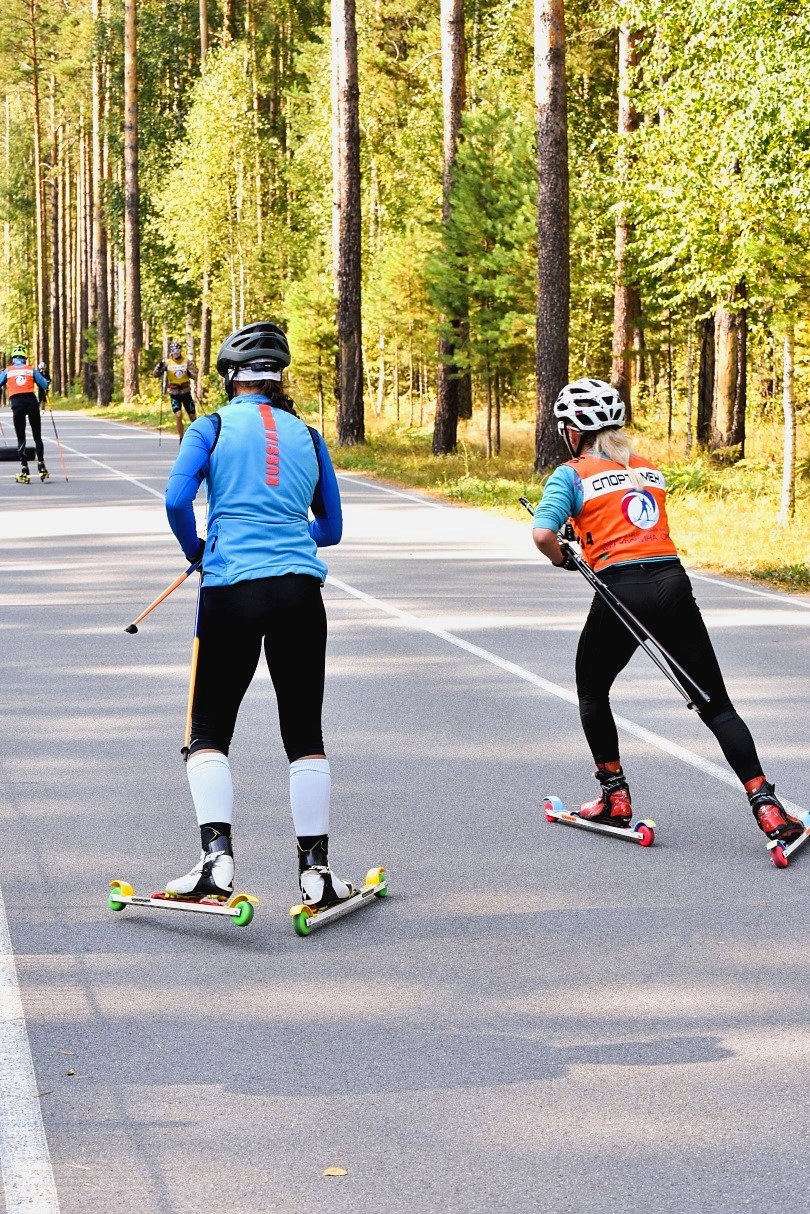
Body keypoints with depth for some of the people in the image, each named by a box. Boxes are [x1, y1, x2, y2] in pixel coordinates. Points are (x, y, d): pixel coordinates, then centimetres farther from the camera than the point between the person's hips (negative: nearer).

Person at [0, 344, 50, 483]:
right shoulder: (32, 370, 11)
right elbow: (44, 385, 8)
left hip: (16, 403, 0)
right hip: (32, 401, 0)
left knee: (21, 438, 4)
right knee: (37, 436, 9)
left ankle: (24, 471, -1)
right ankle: (41, 466, 1)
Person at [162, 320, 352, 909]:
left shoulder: (213, 426, 4)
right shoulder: (307, 435, 14)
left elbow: (177, 500, -8)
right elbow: (331, 528, 19)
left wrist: (196, 549, 11)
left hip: (230, 589, -2)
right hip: (300, 590, 2)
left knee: (210, 730, 8)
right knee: (305, 733, 11)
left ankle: (216, 854, -9)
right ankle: (315, 869, 10)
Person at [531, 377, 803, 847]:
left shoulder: (572, 474, 3)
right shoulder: (650, 469, 20)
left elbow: (543, 533, -10)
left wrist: (562, 558, 9)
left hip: (621, 590, -4)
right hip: (673, 582, 4)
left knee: (592, 690, 23)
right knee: (715, 703, 6)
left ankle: (615, 797, 23)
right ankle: (766, 805, -4)